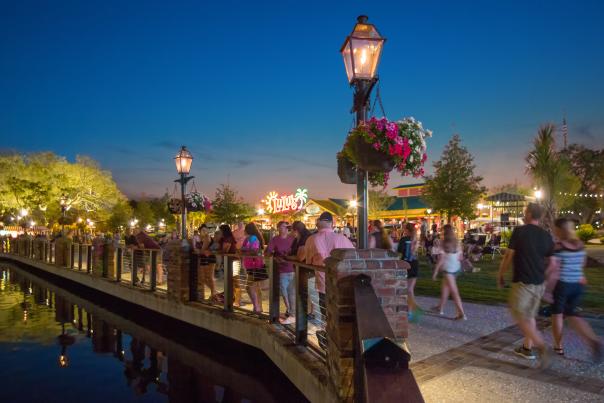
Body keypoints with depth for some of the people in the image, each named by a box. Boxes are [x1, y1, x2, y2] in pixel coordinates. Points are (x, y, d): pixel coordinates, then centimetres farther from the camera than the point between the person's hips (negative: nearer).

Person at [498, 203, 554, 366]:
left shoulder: (519, 231, -11)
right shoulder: (546, 235, 5)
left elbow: (508, 256, -9)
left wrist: (500, 275, 3)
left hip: (522, 282, -6)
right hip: (539, 283, 6)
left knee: (521, 317, -1)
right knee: (530, 315, 19)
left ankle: (541, 347, -16)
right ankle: (527, 348, 26)